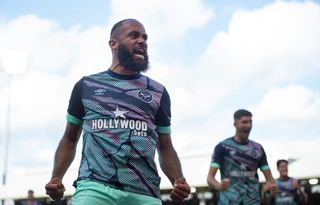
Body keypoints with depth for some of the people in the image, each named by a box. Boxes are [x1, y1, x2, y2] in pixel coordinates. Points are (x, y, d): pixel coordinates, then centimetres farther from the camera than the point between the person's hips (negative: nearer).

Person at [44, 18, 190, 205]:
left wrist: (178, 181, -2)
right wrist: (56, 178, 2)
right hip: (94, 187, -1)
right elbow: (70, 139, 18)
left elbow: (165, 148, 16)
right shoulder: (86, 86, 15)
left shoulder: (158, 92, 17)